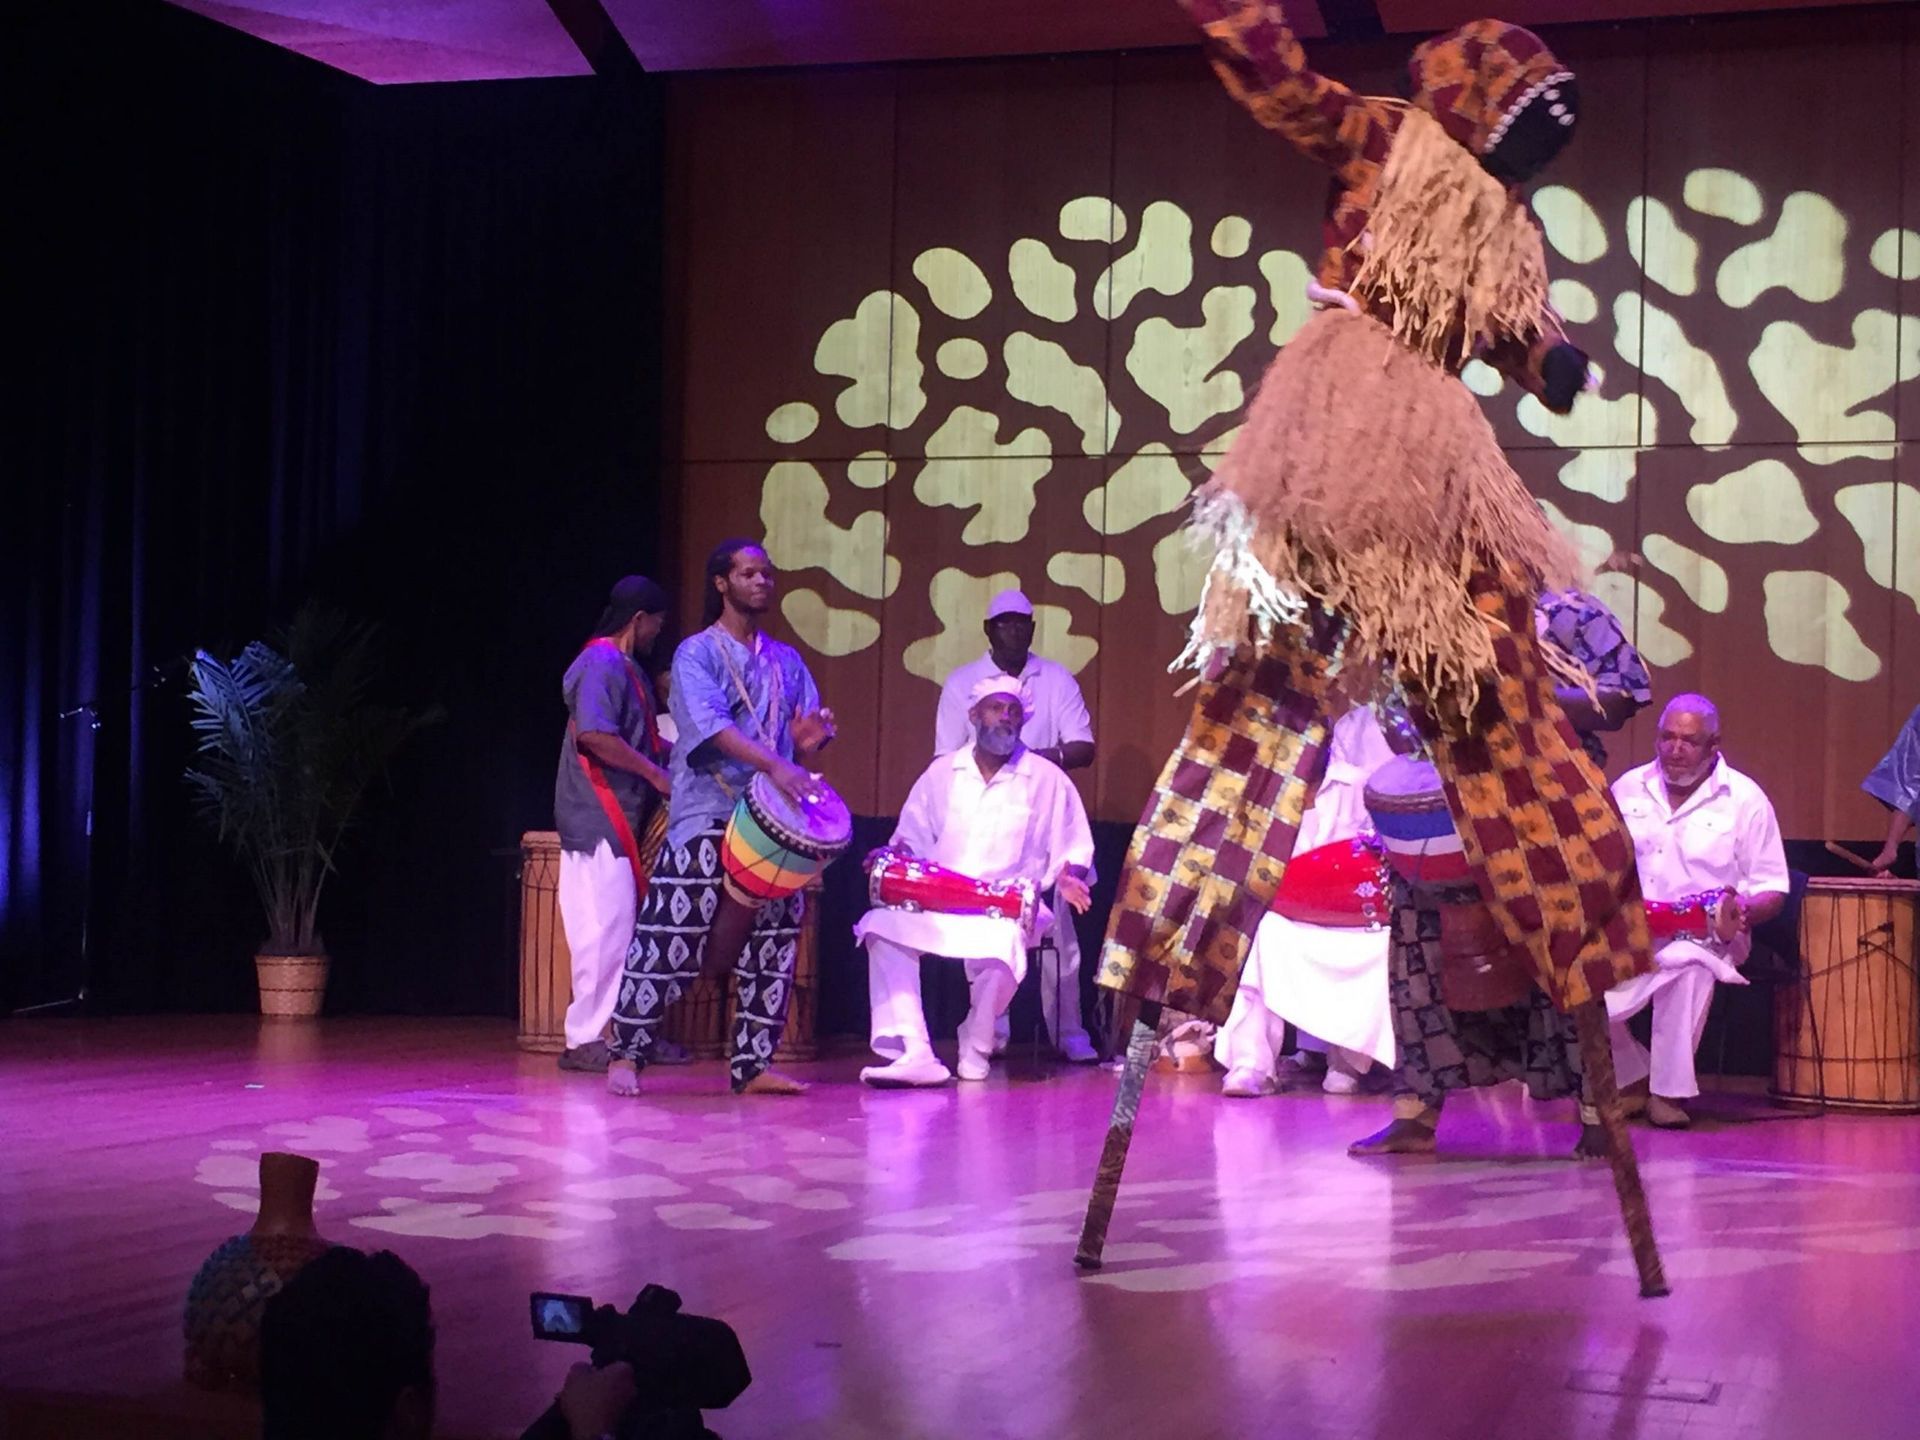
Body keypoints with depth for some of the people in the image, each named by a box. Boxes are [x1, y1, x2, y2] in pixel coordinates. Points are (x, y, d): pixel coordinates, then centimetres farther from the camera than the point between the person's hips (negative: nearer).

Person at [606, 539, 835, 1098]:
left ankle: (753, 1064, 10)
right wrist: (774, 764, -30)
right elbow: (710, 724, -17)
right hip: (706, 819, -6)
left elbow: (807, 734, 15)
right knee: (672, 937, -7)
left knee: (774, 944, 4)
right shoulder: (697, 653, -1)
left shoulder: (786, 661, 17)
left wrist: (810, 738, -10)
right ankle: (626, 1056, 4)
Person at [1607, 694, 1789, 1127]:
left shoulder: (1745, 799, 4)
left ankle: (1669, 1091, -22)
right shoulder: (1628, 789, 14)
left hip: (1704, 938, -3)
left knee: (1687, 965, -40)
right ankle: (1632, 1080, 2)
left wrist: (1741, 912, -19)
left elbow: (1772, 890, 4)